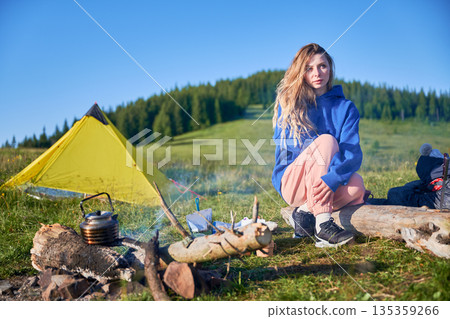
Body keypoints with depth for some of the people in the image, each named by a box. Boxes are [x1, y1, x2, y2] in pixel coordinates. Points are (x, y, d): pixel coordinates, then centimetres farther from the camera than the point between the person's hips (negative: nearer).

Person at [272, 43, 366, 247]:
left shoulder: (345, 108, 5)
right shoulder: (288, 102, 4)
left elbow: (353, 152, -11)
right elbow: (282, 143, -9)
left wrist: (333, 178, -31)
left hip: (326, 183, 2)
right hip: (291, 183, -2)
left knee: (355, 185, -31)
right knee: (326, 140, -28)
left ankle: (306, 211, -11)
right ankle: (323, 224, -33)